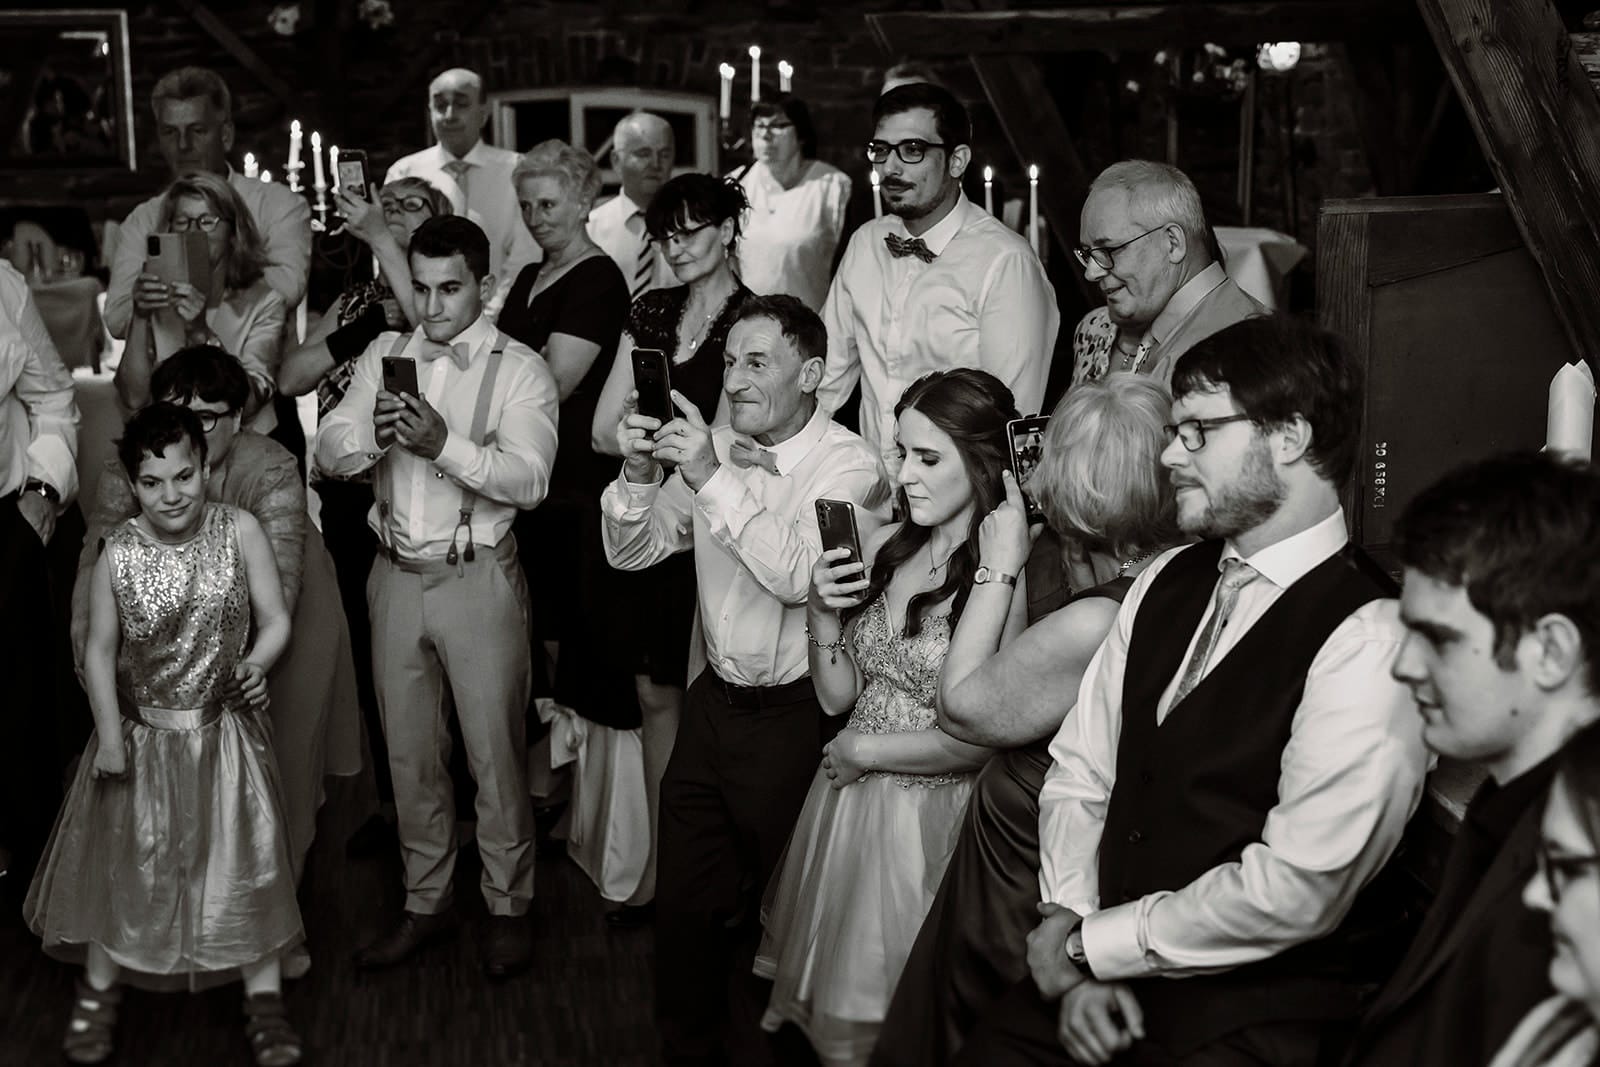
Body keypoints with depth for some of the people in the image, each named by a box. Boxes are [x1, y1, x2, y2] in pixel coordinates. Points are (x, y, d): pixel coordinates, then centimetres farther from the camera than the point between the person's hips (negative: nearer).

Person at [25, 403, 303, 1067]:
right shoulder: (119, 553, -11)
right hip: (142, 732, 0)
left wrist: (256, 663, -24)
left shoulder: (239, 531, -11)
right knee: (123, 861, 11)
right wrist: (110, 734, -7)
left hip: (227, 730, 0)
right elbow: (100, 649, -2)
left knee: (246, 859, 2)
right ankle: (99, 989, 32)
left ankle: (265, 1000, 17)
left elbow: (275, 620, -5)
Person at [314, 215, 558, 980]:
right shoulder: (384, 356, 8)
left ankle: (507, 905, 20)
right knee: (409, 752, 14)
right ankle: (426, 903, 29)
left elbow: (529, 478, -20)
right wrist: (371, 435, -21)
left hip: (478, 578, -4)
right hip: (396, 575, 5)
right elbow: (327, 451, 0)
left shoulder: (519, 371, -6)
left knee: (495, 751, 3)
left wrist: (445, 444, -34)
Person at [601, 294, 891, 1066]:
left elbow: (799, 574, -29)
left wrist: (714, 478, -31)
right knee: (683, 901, 16)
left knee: (767, 915, 12)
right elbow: (631, 551, 5)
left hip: (792, 718, -5)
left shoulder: (849, 466, -15)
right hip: (713, 703, 6)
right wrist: (639, 474, -14)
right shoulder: (713, 449, 2)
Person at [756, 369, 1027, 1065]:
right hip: (845, 800, 6)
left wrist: (862, 750, -9)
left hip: (929, 819, -6)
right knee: (833, 1004, 20)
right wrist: (822, 615, -10)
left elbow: (976, 738, -20)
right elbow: (836, 697, 7)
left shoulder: (1009, 577, -19)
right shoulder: (884, 548, 2)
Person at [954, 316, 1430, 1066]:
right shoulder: (1167, 582, 9)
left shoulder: (1365, 643, -15)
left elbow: (1296, 890, -19)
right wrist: (1069, 917, -6)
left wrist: (1090, 941, -11)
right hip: (1106, 978, 6)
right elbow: (1078, 774, 8)